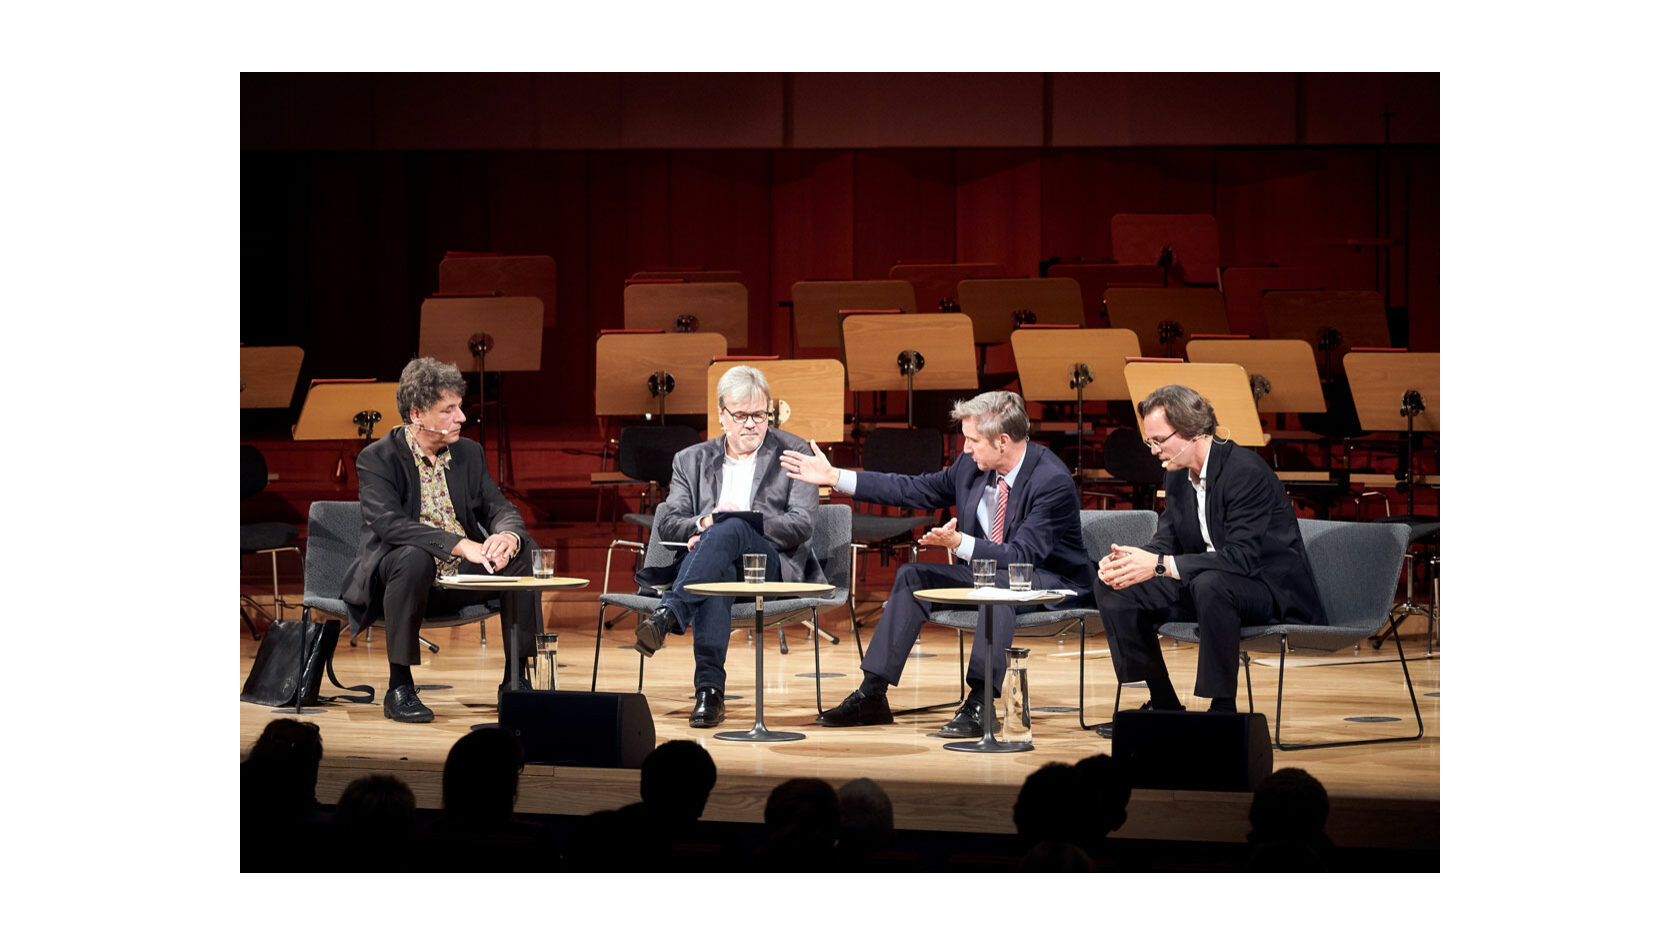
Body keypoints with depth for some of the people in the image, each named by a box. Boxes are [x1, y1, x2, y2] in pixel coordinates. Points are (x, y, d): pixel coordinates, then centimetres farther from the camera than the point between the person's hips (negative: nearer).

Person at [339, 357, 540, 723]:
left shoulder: (469, 453, 7)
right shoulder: (377, 459, -11)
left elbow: (500, 509, 3)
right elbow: (388, 524, -26)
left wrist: (509, 536, -24)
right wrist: (459, 545, -37)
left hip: (458, 582, 5)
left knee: (522, 553, -16)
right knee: (413, 557, -37)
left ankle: (515, 678, -9)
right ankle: (399, 687, -28)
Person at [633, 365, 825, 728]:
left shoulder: (793, 453, 12)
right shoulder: (691, 460, 21)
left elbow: (801, 525, -1)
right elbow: (667, 522, 9)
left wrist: (745, 521, -17)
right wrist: (703, 523, -14)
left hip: (772, 565, -2)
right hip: (717, 560, 2)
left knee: (730, 528, -37)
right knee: (717, 570, -39)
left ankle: (667, 615, -53)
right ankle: (709, 690, -48)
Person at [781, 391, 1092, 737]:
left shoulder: (1052, 481, -24)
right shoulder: (972, 465, -2)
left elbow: (1022, 556, -30)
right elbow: (915, 490, 6)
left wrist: (958, 543, -40)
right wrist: (833, 477, 3)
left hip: (1053, 582, -8)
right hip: (988, 573, 8)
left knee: (998, 582, -38)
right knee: (913, 575, -4)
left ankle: (979, 703, -38)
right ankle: (871, 696, -5)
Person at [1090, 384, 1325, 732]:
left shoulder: (1246, 471, -22)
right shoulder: (1178, 475, 4)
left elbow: (1241, 557, -30)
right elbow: (1167, 540, 8)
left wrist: (1160, 565, -32)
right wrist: (1128, 560, -16)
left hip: (1272, 588, -9)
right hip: (1204, 585, 9)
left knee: (1210, 584, -40)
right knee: (1114, 586, -3)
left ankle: (1223, 707, -27)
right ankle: (1163, 705, 2)